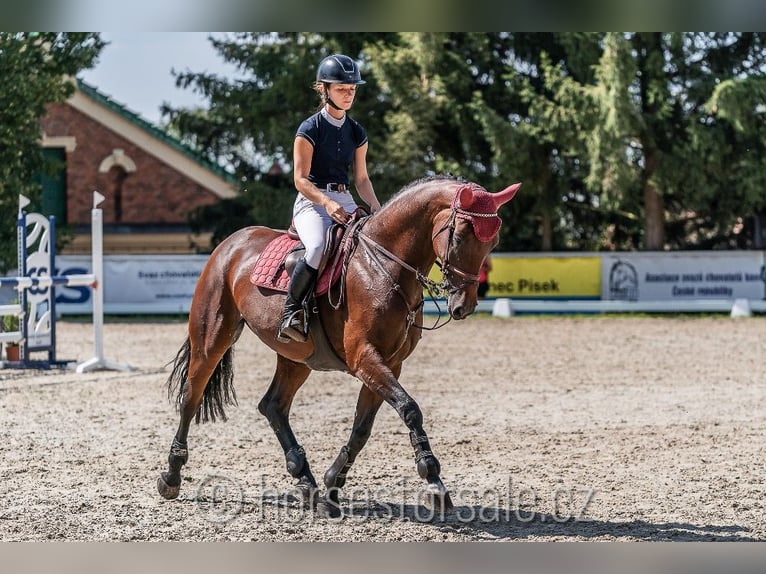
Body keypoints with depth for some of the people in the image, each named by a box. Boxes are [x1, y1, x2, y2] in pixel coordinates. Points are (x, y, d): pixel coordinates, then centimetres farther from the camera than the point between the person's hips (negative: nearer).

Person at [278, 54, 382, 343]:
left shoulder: (357, 133, 13)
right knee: (319, 247, -36)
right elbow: (300, 179, -8)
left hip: (345, 202, 6)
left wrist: (376, 208, -3)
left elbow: (361, 179, 15)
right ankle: (290, 312, -24)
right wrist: (327, 203, -24)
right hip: (311, 202, -6)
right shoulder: (310, 129, -4)